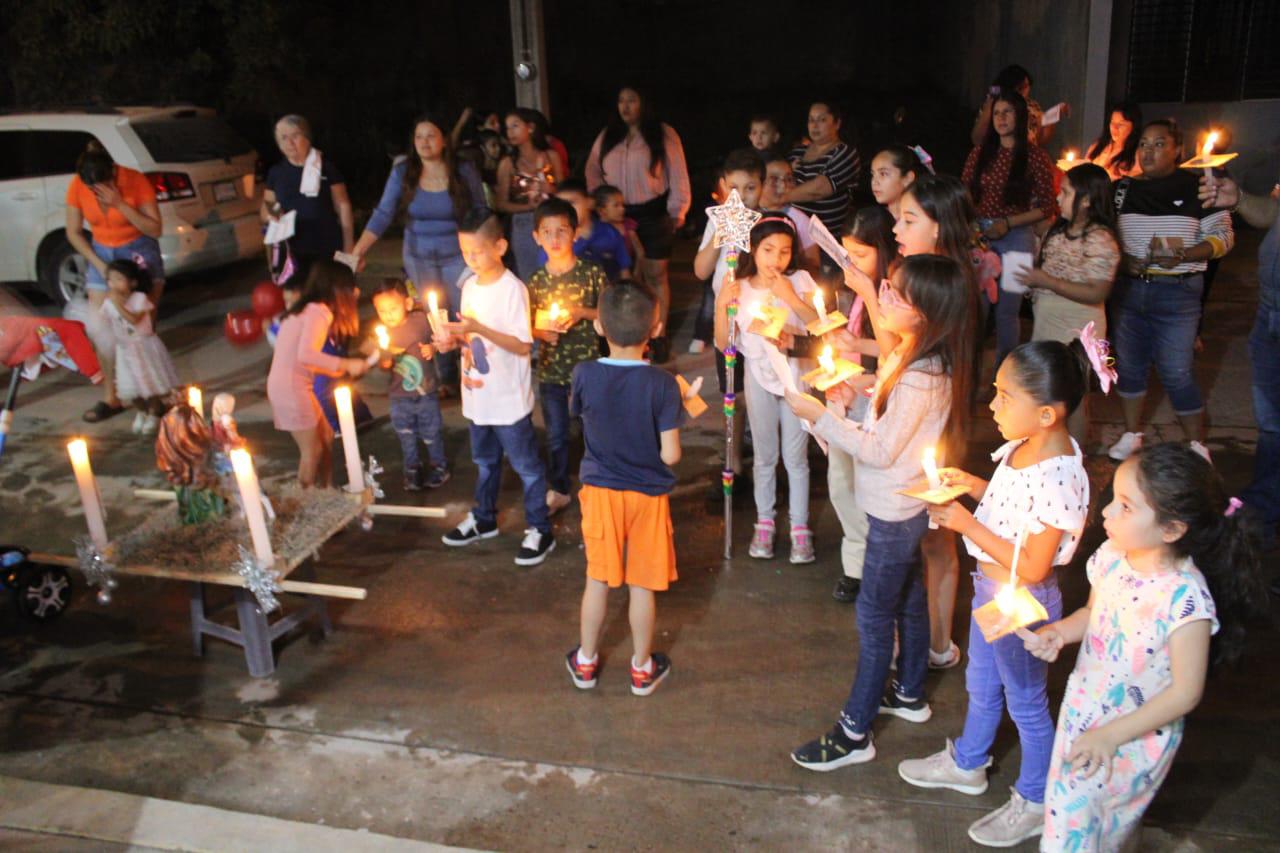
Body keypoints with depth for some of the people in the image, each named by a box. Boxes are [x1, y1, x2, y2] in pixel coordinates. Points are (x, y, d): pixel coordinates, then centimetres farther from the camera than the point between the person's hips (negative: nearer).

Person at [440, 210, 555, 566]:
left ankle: (539, 530, 18)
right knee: (484, 461, 23)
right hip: (477, 395, 7)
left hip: (509, 399, -7)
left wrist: (478, 329, -28)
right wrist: (455, 339, -8)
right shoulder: (469, 286, 5)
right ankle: (484, 519, 40)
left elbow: (523, 345, -21)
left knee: (526, 465, 6)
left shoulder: (513, 289, -18)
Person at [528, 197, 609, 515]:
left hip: (588, 366, -2)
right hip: (550, 369, 2)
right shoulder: (536, 280, -1)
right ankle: (558, 490, 31)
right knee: (555, 435, 13)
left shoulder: (592, 272, -8)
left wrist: (582, 313, -18)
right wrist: (541, 332, -15)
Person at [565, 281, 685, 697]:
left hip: (600, 490, 2)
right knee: (642, 584, 12)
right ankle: (642, 667, 28)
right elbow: (670, 454, -17)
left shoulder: (585, 375, -15)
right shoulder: (662, 383, -20)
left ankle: (585, 662, 32)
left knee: (598, 580, 17)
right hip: (648, 494, -1)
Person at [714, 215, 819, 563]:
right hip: (759, 376, 1)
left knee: (795, 456, 4)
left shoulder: (800, 281, -7)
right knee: (765, 455, 13)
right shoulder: (739, 289, -4)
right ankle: (764, 523, 27)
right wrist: (722, 305, -18)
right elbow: (723, 344, -4)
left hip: (795, 375, -1)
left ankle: (800, 528, 16)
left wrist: (791, 298, -22)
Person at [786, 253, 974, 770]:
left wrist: (818, 416, -22)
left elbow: (880, 451, -25)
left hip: (896, 512, -10)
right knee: (908, 600, 23)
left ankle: (854, 734, 14)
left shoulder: (920, 378, -29)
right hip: (902, 506, 10)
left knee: (874, 615, 1)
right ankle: (910, 695, 43)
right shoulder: (912, 356, 1)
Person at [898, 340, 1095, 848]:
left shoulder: (1057, 477, -33)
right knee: (981, 685, 28)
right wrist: (973, 485, -6)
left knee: (1025, 701, 14)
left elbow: (1033, 567, -29)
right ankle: (967, 764, 52)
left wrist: (967, 524, -28)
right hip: (990, 588, 9)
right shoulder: (1027, 446, -6)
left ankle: (1035, 803, 38)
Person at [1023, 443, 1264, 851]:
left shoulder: (1185, 598, -29)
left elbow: (1186, 693, -22)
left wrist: (1111, 735, -22)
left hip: (1136, 738, -5)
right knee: (1065, 810, 22)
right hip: (1081, 710, 5)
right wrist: (1059, 631, -13)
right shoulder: (1111, 557, -11)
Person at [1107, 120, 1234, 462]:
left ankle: (1197, 446, 13)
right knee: (1128, 363, 11)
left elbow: (1223, 236, -3)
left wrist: (1183, 255, -20)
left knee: (1176, 373, -3)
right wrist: (1124, 259, -8)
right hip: (1128, 288, 4)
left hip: (1176, 292, -4)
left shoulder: (1197, 188, -4)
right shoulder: (1124, 188, 6)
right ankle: (1132, 434, 28)